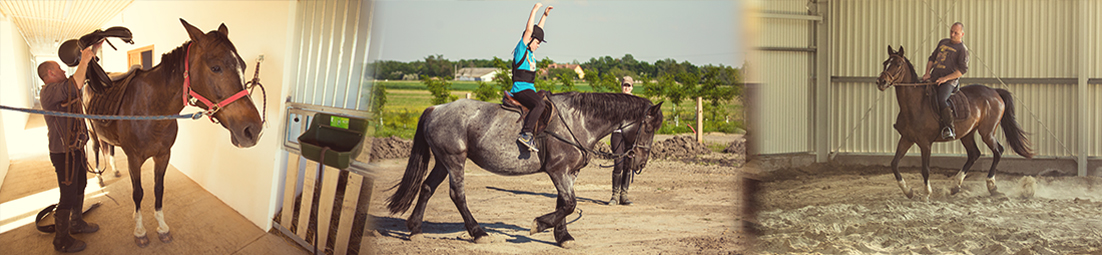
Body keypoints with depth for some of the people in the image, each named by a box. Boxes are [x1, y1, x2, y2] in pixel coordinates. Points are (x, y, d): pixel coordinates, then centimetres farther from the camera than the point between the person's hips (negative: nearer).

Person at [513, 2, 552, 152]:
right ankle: (526, 134, -38)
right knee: (539, 104, -32)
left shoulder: (530, 52, 17)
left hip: (530, 89, 10)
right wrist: (535, 10, -12)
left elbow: (538, 30, 27)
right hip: (521, 89, -10)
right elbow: (529, 30, -15)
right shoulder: (521, 49, -5)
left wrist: (545, 15, 27)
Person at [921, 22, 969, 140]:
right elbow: (932, 58, 23)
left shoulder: (962, 49, -1)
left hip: (949, 81, -8)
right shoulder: (943, 42, 18)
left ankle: (948, 129, -33)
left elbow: (963, 69, -8)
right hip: (933, 78, 8)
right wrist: (927, 72, 5)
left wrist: (946, 78, -17)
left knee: (941, 100, -32)